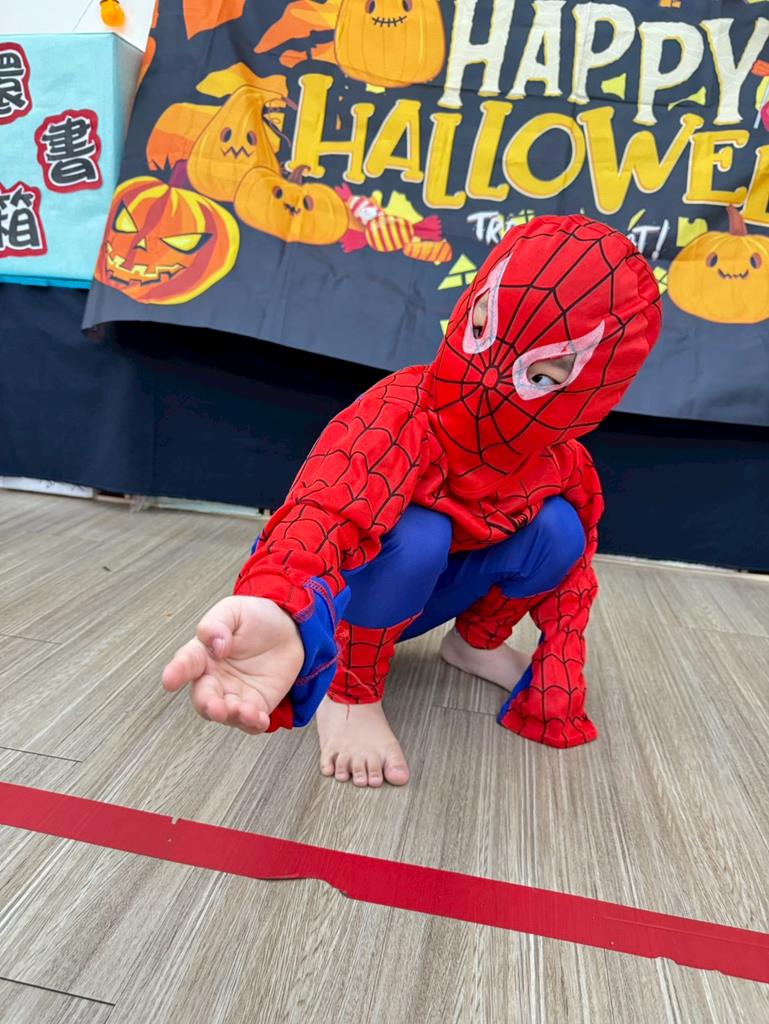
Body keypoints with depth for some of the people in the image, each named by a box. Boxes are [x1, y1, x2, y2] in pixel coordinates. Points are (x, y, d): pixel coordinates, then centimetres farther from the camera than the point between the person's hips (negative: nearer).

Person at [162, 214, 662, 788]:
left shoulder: (563, 465, -17)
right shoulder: (399, 418, -37)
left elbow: (573, 576, -5)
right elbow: (324, 512, -57)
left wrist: (555, 697, -11)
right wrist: (282, 619, -79)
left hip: (425, 592, 5)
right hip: (353, 597, -4)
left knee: (559, 526, -16)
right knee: (417, 534, -37)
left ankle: (477, 641, 10)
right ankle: (351, 692, -13)